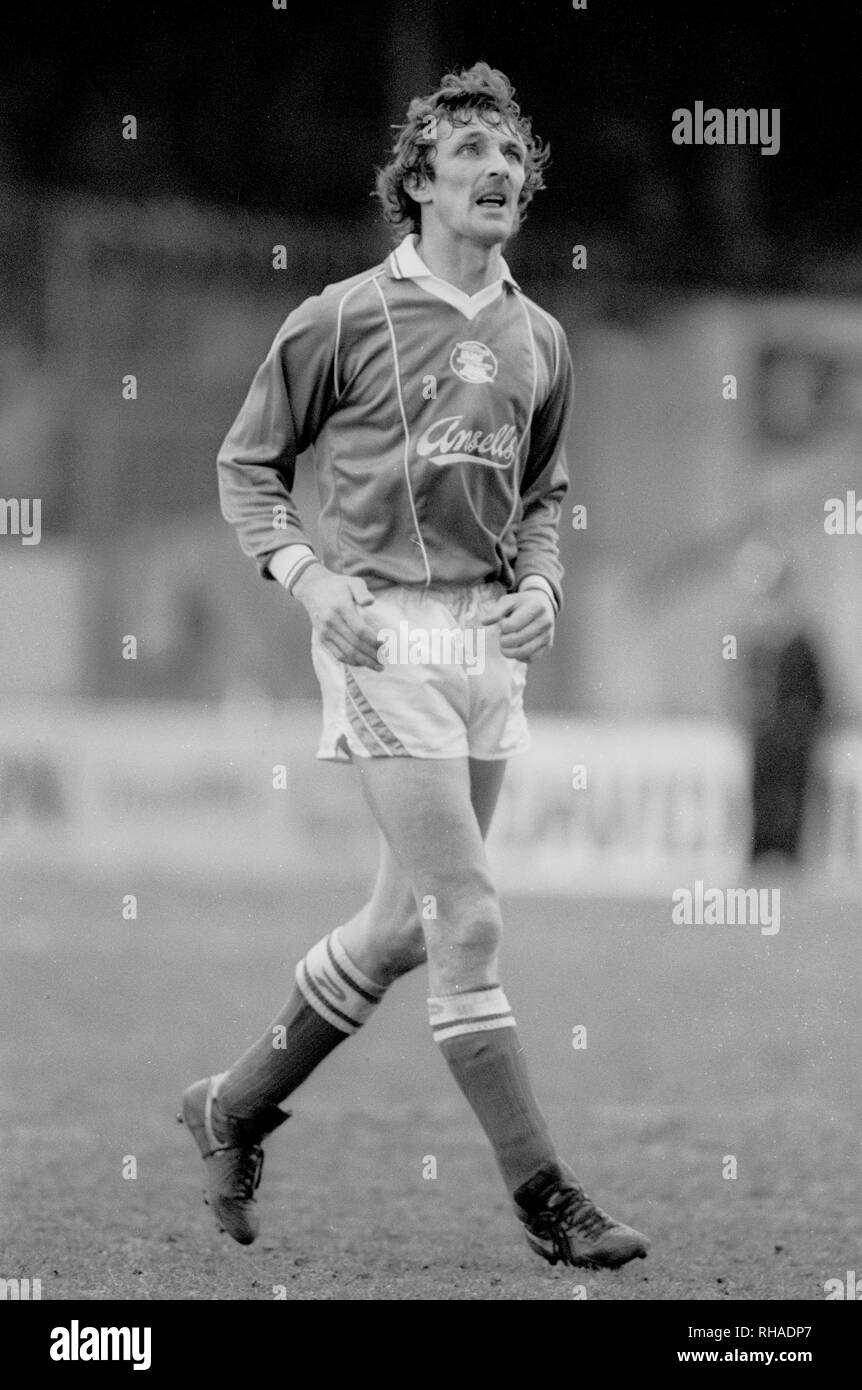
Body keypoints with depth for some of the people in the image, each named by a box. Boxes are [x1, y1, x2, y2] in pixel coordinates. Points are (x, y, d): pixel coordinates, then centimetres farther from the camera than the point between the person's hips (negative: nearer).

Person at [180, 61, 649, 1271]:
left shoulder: (539, 339, 11)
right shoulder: (343, 319, -5)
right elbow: (247, 464, 3)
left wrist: (543, 585, 4)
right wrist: (303, 571, -11)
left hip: (493, 638, 7)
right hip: (386, 631, -7)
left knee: (409, 921, 12)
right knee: (466, 918, -11)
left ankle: (238, 1107, 30)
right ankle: (542, 1194, -9)